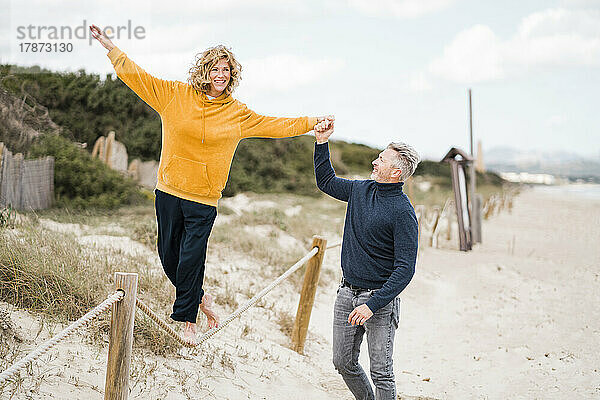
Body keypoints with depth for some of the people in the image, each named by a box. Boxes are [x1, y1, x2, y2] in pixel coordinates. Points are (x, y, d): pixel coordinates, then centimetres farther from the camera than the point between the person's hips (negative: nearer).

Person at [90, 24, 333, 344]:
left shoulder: (238, 114, 2)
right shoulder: (174, 95, 1)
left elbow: (277, 126, 6)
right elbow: (133, 74, 3)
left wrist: (315, 123, 0)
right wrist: (105, 42, 1)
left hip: (204, 199, -1)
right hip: (169, 191, 2)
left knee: (191, 258, -5)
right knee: (169, 254, 9)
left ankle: (188, 319, 12)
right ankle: (199, 298, 34)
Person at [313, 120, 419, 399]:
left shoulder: (403, 212, -16)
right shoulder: (361, 190, 5)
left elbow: (405, 269, -19)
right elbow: (326, 181, 25)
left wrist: (372, 305, -25)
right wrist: (322, 143, 12)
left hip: (380, 297, -7)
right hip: (347, 293, 7)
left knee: (381, 372, -1)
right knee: (343, 363, 13)